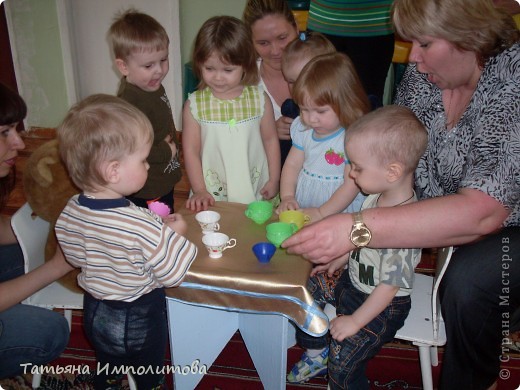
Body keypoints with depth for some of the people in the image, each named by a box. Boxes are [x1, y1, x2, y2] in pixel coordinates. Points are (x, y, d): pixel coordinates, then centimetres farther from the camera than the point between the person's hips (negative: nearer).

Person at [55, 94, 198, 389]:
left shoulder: (70, 212, -17)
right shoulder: (144, 226, -38)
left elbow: (76, 258, 0)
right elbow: (174, 273, -26)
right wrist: (176, 232, -11)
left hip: (95, 312, 5)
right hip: (140, 320, -5)